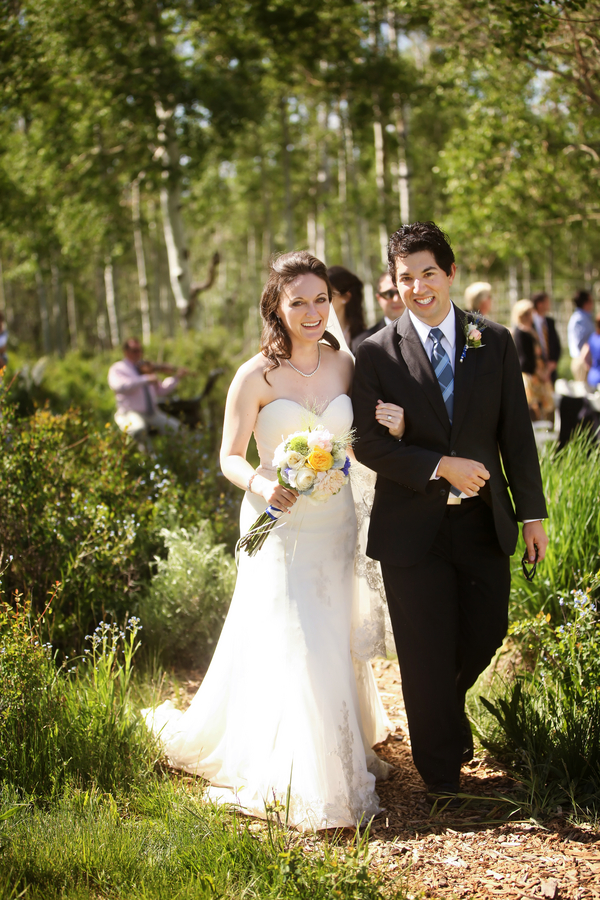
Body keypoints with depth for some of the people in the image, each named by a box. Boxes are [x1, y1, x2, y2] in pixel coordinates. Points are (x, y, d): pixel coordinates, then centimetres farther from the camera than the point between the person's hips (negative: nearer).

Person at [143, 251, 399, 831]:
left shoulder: (346, 365, 3)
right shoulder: (256, 376, -9)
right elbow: (230, 458, -6)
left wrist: (393, 427, -10)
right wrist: (261, 485, -26)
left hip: (334, 521, 4)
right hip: (278, 523, -4)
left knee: (332, 643, 13)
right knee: (284, 645, -5)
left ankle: (338, 757, 30)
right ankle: (291, 780, 8)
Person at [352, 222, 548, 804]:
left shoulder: (494, 342, 3)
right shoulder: (377, 353, -4)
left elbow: (516, 434, 4)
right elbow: (367, 444, -7)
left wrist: (532, 514, 2)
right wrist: (441, 466, -17)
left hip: (483, 522, 3)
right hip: (413, 529, -2)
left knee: (486, 632, 11)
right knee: (427, 653, 5)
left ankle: (448, 708, 45)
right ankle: (441, 774, 24)